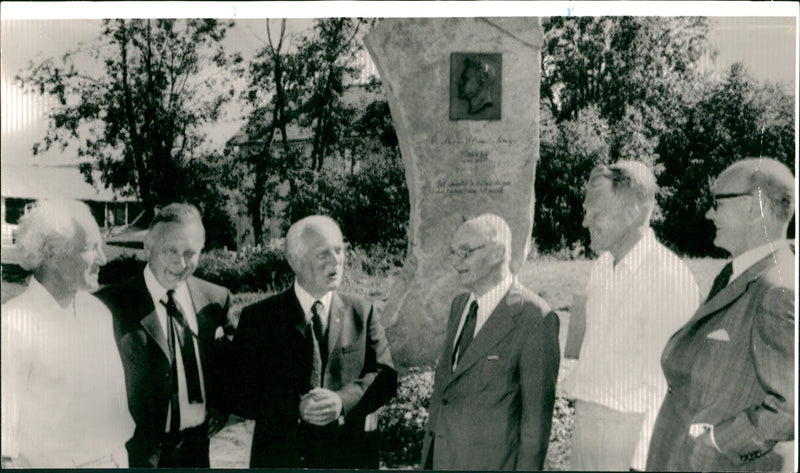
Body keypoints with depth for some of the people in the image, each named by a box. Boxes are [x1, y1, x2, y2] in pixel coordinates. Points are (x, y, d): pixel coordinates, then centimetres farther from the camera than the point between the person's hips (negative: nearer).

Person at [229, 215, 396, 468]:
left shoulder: (362, 312, 5)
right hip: (280, 459, -1)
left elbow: (385, 376, 0)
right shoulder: (258, 317, -1)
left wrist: (343, 400, -18)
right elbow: (240, 393, -6)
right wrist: (296, 407, -20)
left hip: (348, 457, 2)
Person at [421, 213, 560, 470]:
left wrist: (527, 466, -10)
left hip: (491, 460, -6)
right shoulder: (459, 305, 7)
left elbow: (537, 410, -13)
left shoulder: (534, 317, -17)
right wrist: (429, 456, 12)